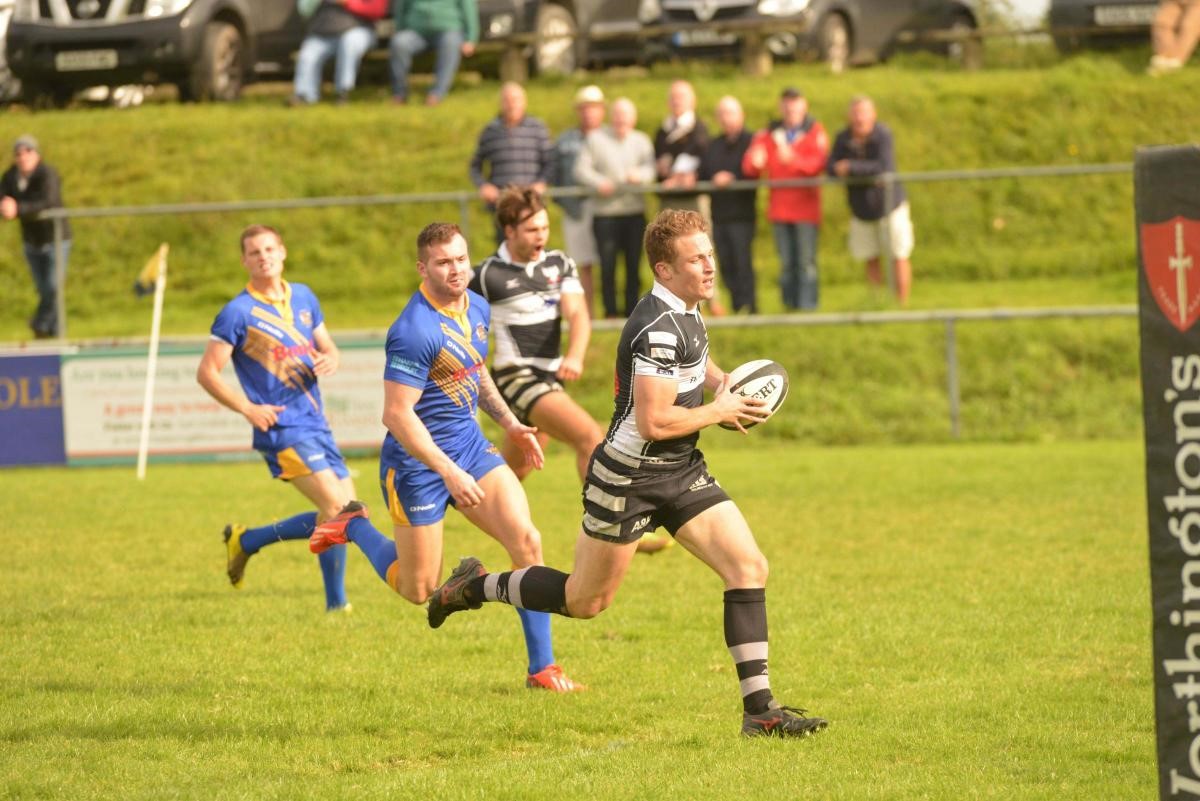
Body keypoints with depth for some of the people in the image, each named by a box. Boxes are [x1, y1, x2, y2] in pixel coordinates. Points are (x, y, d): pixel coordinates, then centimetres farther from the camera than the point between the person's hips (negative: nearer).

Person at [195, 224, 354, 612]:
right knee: (337, 507, -17)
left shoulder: (304, 297, 11)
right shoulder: (237, 313, -7)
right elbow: (207, 373, -7)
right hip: (282, 429, -7)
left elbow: (328, 347, 21)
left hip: (316, 425, 7)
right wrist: (248, 408, -17)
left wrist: (329, 360, -3)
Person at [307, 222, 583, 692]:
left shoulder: (477, 308, 3)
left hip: (470, 445, 7)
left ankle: (542, 669, -4)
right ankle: (355, 526, 32)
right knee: (418, 590, 4)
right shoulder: (414, 331, -24)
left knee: (527, 542, -11)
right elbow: (397, 414, -25)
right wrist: (450, 473, -28)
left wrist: (509, 422, 15)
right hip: (417, 461, -7)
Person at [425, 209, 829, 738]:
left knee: (749, 567, -8)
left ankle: (759, 708, -7)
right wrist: (719, 412, -15)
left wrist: (720, 381, 11)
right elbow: (654, 422, -29)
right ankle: (478, 586, 33)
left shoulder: (686, 311, 6)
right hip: (630, 479, -8)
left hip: (683, 472, 8)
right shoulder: (658, 328, -24)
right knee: (585, 601, 8)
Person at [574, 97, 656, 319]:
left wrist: (639, 175, -24)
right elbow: (581, 169, 0)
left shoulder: (641, 141, 13)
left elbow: (651, 168, -1)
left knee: (634, 263, 1)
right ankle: (610, 311, 4)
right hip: (605, 211, -2)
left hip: (634, 211, 2)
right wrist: (599, 183, -18)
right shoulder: (595, 138, 7)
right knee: (607, 264, -3)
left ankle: (632, 309, 9)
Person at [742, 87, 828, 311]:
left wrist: (793, 159, -31)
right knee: (787, 263, 7)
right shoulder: (768, 134, 12)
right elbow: (750, 168, 3)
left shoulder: (815, 132, 3)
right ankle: (789, 307, 13)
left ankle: (808, 307, -6)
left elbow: (818, 165, -14)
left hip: (805, 206, -3)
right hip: (779, 207, 3)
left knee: (806, 261, -7)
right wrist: (755, 162, -21)